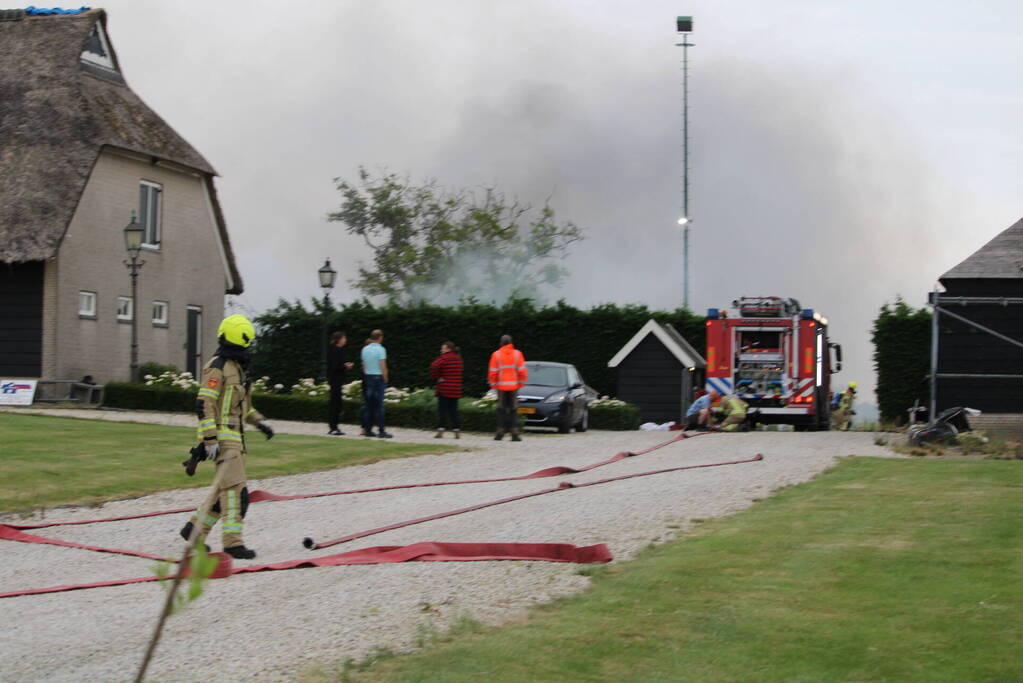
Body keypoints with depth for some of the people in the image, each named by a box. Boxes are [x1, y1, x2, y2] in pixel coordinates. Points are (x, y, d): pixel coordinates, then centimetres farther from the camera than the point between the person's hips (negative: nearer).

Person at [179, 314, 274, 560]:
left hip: (235, 438, 10)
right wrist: (210, 440, -23)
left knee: (224, 489, 12)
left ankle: (195, 529, 21)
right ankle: (232, 542, -10)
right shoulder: (217, 367, -12)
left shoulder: (237, 367, 19)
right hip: (222, 436, -10)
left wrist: (258, 421, 20)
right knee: (235, 489, -12)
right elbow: (204, 404, -18)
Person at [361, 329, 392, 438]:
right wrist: (385, 380, -5)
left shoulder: (365, 349, 8)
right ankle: (381, 431, -6)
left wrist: (366, 377, 17)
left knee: (368, 404, 7)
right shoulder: (380, 349, -11)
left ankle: (367, 429, 7)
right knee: (379, 405, -6)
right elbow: (383, 367, -13)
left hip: (367, 377, 6)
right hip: (378, 377, -6)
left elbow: (363, 365, 11)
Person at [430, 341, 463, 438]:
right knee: (453, 410, 9)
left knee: (442, 410, -1)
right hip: (456, 389, 6)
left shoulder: (444, 358, -10)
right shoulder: (458, 358, 12)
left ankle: (440, 430, -6)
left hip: (444, 389, -6)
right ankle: (457, 431, 5)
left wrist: (436, 377, -8)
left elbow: (434, 366, -25)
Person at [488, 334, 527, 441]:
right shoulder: (517, 354, -2)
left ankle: (500, 432, 5)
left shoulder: (496, 355, -4)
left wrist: (493, 384, 8)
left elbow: (492, 372, -4)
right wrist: (520, 383, 8)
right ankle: (514, 433, -2)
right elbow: (522, 371, -4)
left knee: (501, 410, 8)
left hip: (501, 387, 0)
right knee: (513, 410, 4)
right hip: (514, 386, 0)